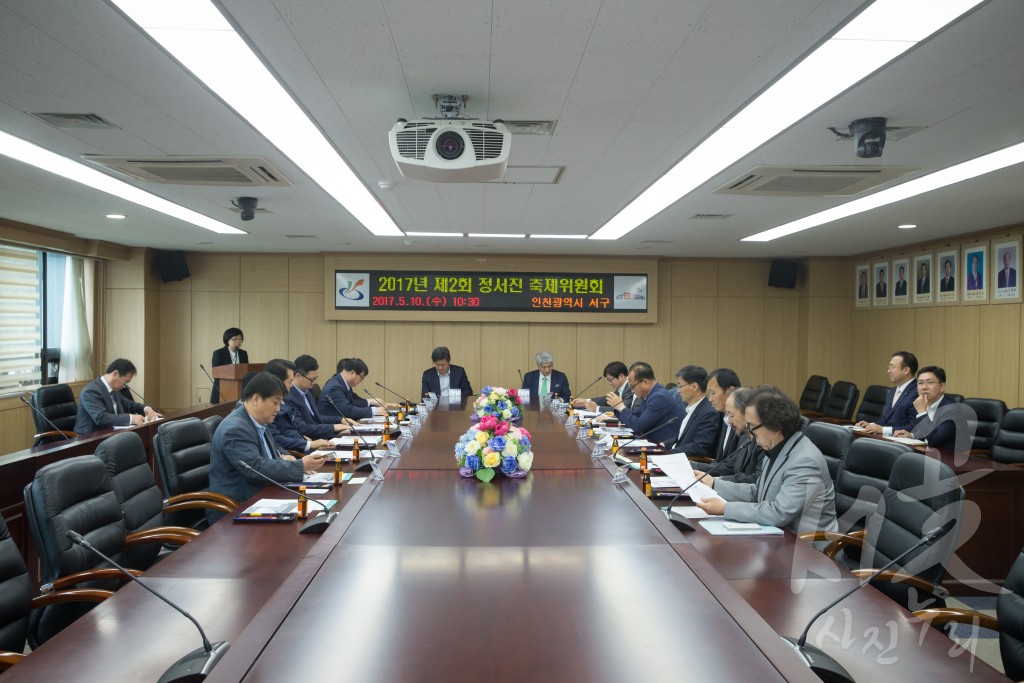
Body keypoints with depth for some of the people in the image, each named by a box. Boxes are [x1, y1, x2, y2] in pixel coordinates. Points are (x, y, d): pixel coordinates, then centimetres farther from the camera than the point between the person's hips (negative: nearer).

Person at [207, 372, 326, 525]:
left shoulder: (257, 422, 9)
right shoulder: (235, 429, -19)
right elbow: (256, 468, -27)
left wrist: (281, 458, 1)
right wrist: (301, 466, -24)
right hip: (235, 511, -9)